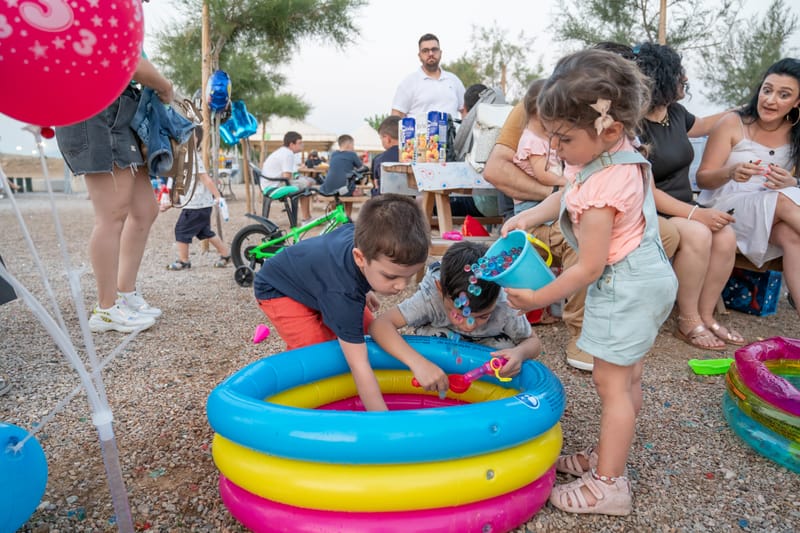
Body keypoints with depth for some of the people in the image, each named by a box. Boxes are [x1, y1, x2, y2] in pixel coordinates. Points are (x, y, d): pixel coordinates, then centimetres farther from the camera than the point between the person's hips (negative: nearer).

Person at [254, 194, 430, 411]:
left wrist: (363, 290, 8)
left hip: (314, 274, 8)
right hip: (278, 289, -7)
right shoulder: (342, 294, -46)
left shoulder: (365, 234, -27)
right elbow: (359, 365, -44)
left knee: (364, 327, -2)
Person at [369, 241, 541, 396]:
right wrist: (418, 362, -58)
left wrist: (520, 353, -44)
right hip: (440, 337, 0)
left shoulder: (505, 305, -35)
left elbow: (534, 342, -19)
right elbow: (379, 325, -44)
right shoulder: (430, 296, -38)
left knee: (508, 351, -30)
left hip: (485, 345, 1)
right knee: (429, 334, -34)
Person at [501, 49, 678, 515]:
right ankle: (608, 455, 36)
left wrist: (538, 298, -13)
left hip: (625, 287, -10)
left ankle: (609, 485, 12)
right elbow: (567, 194, 15)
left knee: (610, 381, -2)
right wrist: (530, 216, 2)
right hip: (644, 276, 10)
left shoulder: (602, 190, -30)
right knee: (627, 377, 19)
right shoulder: (619, 149, -2)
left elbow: (590, 267, -23)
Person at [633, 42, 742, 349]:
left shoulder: (675, 112, 10)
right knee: (697, 235, -30)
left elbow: (701, 125, 36)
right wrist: (695, 213, -24)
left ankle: (706, 316, -2)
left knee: (725, 237, -16)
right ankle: (688, 322, -13)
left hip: (681, 212, 8)